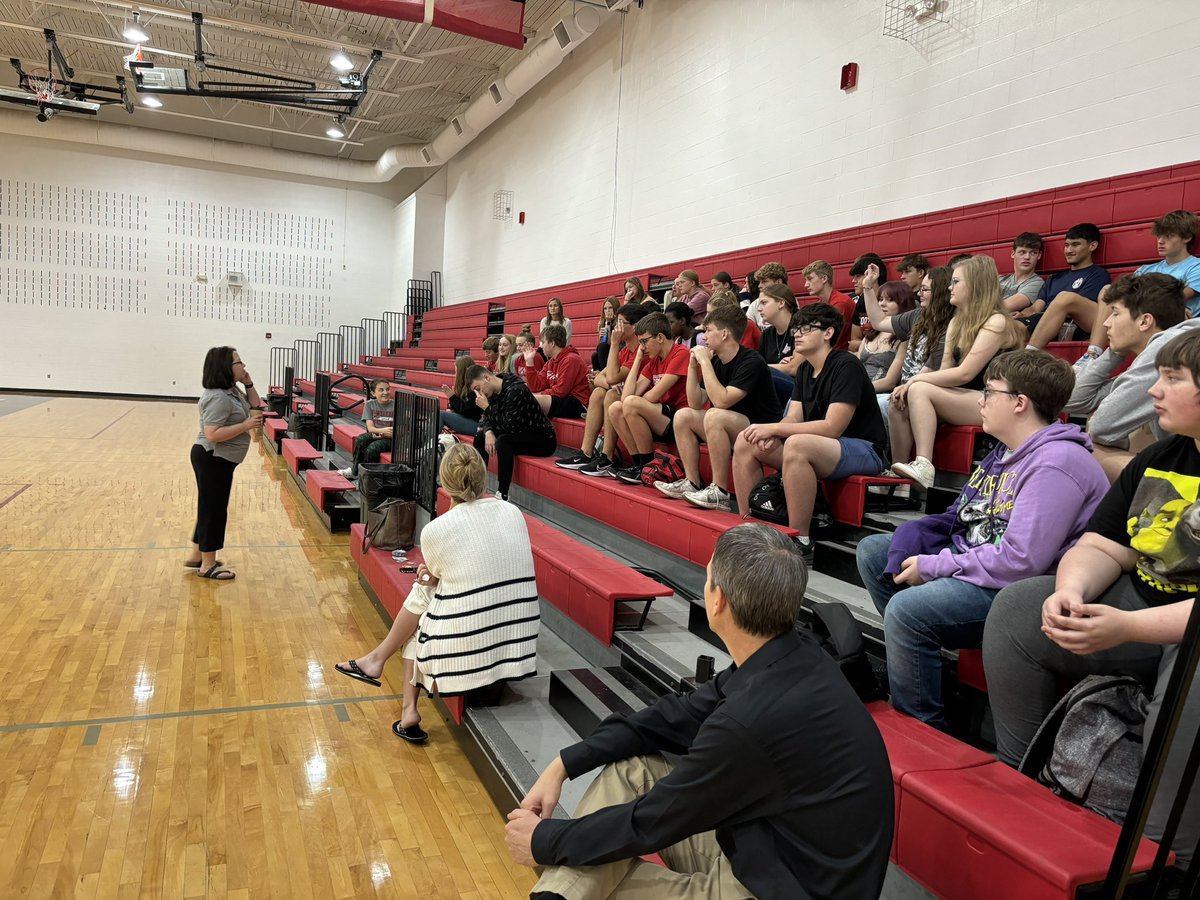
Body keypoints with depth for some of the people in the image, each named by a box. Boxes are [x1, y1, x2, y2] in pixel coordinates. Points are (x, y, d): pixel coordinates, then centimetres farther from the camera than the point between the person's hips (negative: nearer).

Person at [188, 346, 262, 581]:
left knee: (209, 508, 19)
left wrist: (249, 384, 3)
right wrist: (246, 425, -27)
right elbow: (212, 434, -29)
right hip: (212, 459, -10)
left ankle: (196, 555, 31)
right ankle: (208, 566, 10)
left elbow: (255, 408, 16)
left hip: (219, 460, 10)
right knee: (213, 509, -1)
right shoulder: (218, 397, -23)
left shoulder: (232, 391, 8)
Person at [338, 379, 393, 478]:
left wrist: (384, 434, -18)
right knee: (360, 440, -29)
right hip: (374, 434, 3)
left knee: (372, 448, -31)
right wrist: (382, 430, -23)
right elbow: (370, 427, -3)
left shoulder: (395, 406, -3)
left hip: (389, 438, -3)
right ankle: (354, 471, -13)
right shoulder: (370, 404, 5)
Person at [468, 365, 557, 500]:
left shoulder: (515, 390, -26)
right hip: (519, 433, 9)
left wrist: (487, 407, -21)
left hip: (543, 439, -9)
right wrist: (488, 432, -14)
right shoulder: (493, 391, 1)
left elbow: (509, 426, -27)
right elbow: (487, 418, 7)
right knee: (481, 434, 6)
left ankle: (502, 494, -25)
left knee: (503, 441, -32)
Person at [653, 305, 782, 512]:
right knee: (683, 416, -1)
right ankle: (692, 484, -3)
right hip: (733, 433, 9)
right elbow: (695, 404, 4)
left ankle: (720, 494, -26)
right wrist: (693, 366, -4)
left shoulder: (751, 362, -19)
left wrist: (705, 362, -22)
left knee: (714, 416, -32)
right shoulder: (715, 362, 6)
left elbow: (721, 401, -30)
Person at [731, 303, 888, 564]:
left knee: (796, 445, -38)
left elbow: (832, 427, -24)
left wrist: (774, 428, -22)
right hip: (820, 447, 9)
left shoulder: (845, 365, -15)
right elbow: (794, 418, 6)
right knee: (745, 441, -5)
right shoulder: (805, 369, 11)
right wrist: (772, 434, -18)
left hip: (865, 450, -8)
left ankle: (801, 543, -28)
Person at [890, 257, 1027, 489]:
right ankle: (898, 466, -8)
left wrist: (916, 379, -15)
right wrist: (913, 383, -11)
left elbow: (964, 373, -21)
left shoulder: (996, 322, -13)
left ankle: (924, 466, -33)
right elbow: (945, 370, 6)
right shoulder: (956, 322, 14)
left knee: (919, 390, -27)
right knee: (898, 403, -12)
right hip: (962, 399, 8)